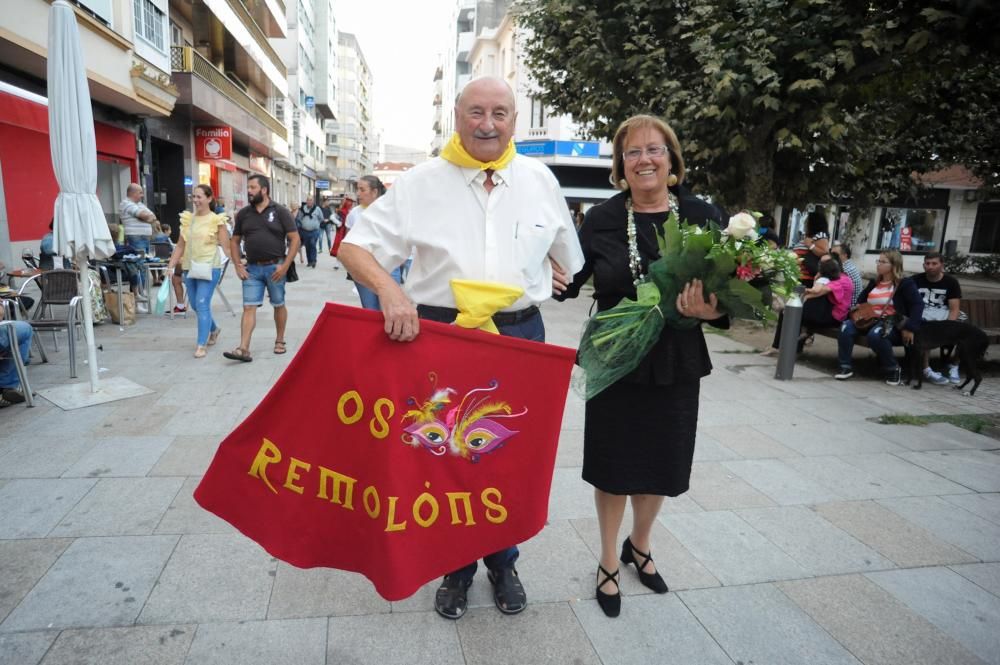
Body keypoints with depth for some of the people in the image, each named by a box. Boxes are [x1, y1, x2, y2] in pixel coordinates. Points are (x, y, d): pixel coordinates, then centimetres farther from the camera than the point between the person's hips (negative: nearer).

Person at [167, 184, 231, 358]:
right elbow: (180, 246, 13)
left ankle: (202, 345, -5)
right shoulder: (187, 219, 11)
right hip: (189, 268, 6)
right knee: (195, 306, 14)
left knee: (202, 304, -11)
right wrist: (170, 266, 8)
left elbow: (226, 247, -6)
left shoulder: (217, 220, -5)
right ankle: (213, 330, 39)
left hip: (209, 267, -6)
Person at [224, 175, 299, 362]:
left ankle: (280, 341, 26)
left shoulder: (280, 211, -3)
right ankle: (244, 349, -6)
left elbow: (295, 239, -6)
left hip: (275, 267, -3)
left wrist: (285, 266, -12)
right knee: (249, 307, -3)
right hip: (252, 268, 3)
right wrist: (238, 265, 2)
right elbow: (234, 241, 14)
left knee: (278, 305, 9)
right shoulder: (243, 214, 8)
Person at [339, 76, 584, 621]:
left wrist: (553, 280, 10)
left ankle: (502, 564, 38)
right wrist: (388, 289, -22)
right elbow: (354, 246, -6)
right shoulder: (421, 182, -3)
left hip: (520, 336, 2)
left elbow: (567, 253, 22)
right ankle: (456, 569, 34)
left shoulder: (540, 180, 6)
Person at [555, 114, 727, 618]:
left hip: (675, 365, 2)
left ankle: (639, 545, 47)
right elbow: (570, 283, -5)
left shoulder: (704, 218, -5)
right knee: (613, 464, 11)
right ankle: (609, 563, 36)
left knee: (660, 463, 17)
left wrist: (711, 311, -27)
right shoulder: (601, 219, -5)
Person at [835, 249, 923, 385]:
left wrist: (910, 328, -24)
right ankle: (845, 367, -21)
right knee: (846, 326, -24)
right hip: (870, 320, 6)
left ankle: (893, 369, -16)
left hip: (892, 325, -6)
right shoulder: (874, 282, 17)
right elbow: (861, 300, 29)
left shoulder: (905, 283, -3)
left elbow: (918, 304, -14)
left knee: (875, 334, -40)